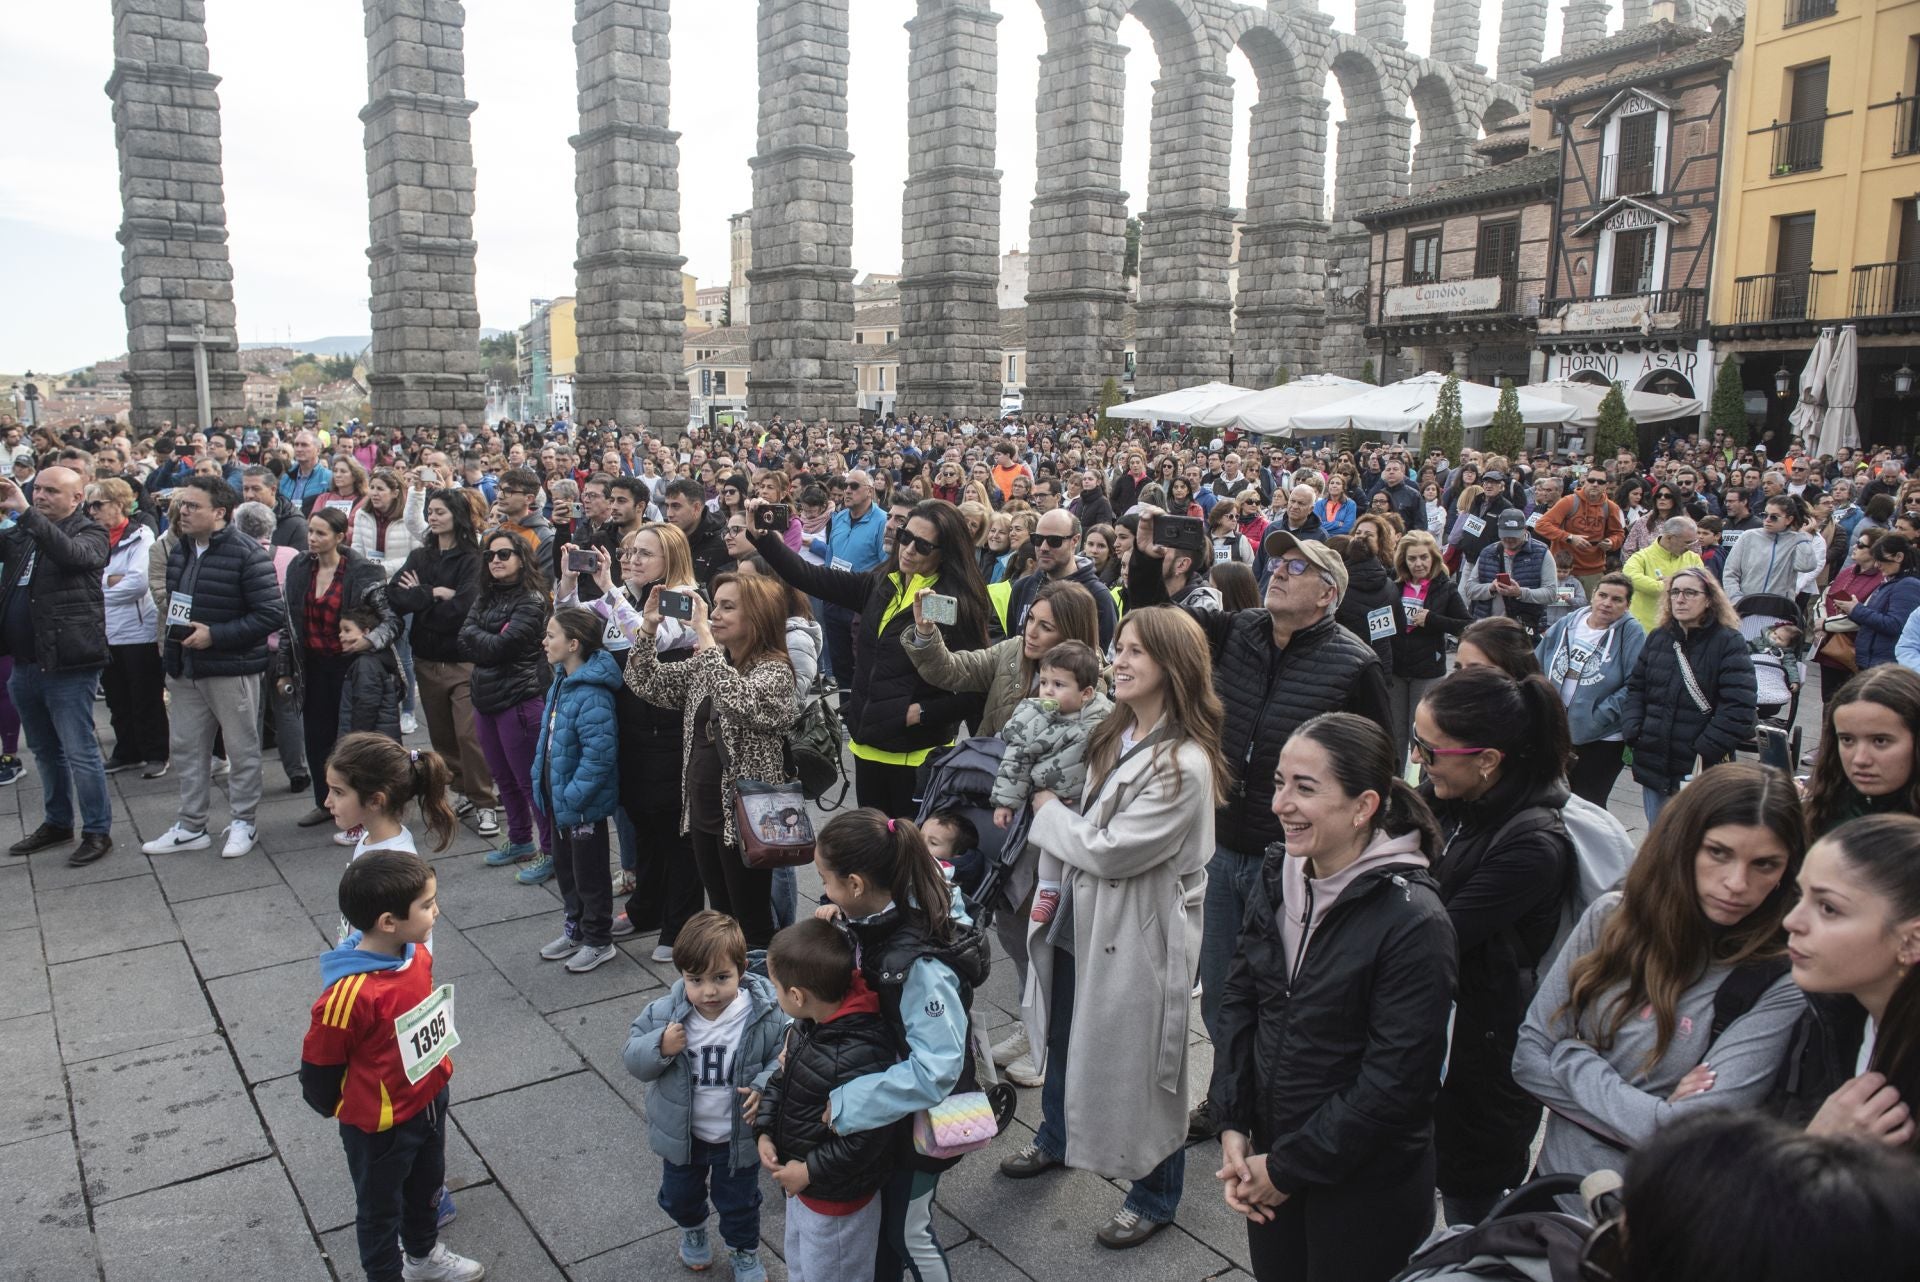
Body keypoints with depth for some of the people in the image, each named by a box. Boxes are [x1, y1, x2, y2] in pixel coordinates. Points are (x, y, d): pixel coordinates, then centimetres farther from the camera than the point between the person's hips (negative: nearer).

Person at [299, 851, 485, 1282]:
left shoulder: (417, 953, -13)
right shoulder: (349, 993, -35)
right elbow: (318, 1070, -21)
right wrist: (352, 1112, -4)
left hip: (429, 1099, 7)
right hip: (378, 1125, -7)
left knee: (427, 1186, 30)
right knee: (380, 1207, 20)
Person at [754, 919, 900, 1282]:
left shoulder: (859, 1057, -38)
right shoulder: (809, 1025, -10)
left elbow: (867, 1139, -31)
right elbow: (781, 1078, 6)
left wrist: (811, 1171, -22)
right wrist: (764, 1131, -6)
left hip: (837, 1199, -8)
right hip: (800, 1179, 8)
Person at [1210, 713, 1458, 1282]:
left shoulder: (1414, 923, -22)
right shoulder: (1276, 883, -3)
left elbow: (1395, 1081, -21)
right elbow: (1238, 1004, 4)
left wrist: (1287, 1167, -15)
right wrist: (1232, 1127, -5)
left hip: (1367, 1190, -5)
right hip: (1268, 1160, 5)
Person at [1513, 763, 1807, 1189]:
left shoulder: (1782, 982, -12)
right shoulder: (1612, 917, -1)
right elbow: (1528, 1055, -1)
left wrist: (1570, 1058, -10)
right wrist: (1656, 1114, -11)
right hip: (1554, 1180, 4)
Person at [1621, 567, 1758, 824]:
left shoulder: (1729, 643, -7)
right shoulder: (1657, 638, 11)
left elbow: (1739, 709, -14)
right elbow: (1635, 687, 14)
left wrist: (1706, 751, -17)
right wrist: (1633, 732, -1)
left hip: (1699, 770, -5)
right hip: (1653, 765, 5)